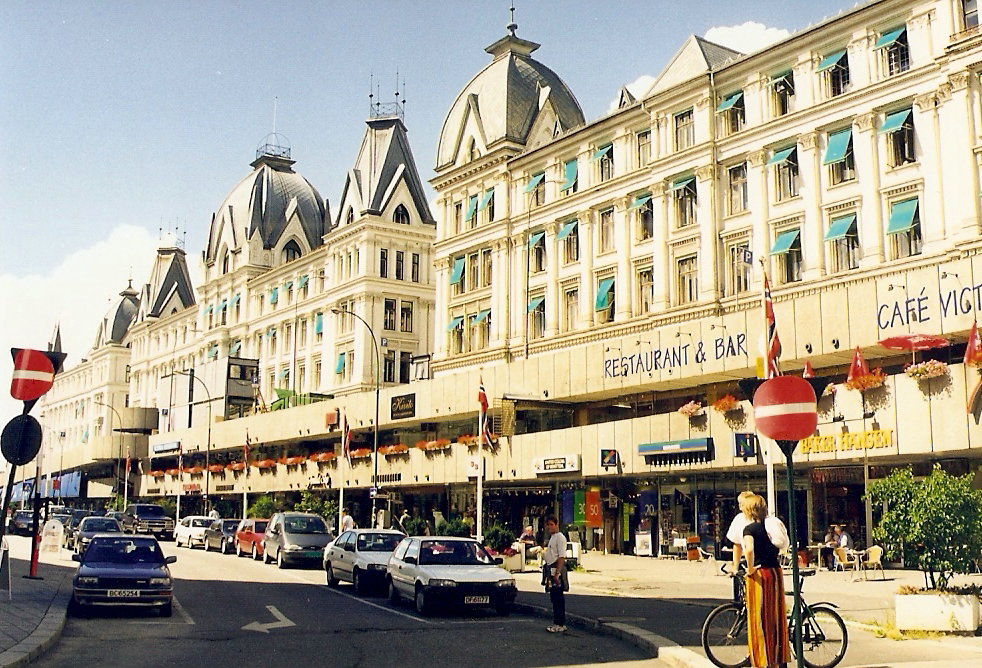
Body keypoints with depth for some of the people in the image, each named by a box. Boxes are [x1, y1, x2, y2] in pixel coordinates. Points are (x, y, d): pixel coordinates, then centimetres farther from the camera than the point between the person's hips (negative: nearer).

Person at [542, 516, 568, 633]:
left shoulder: (560, 537, -12)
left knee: (558, 598, -8)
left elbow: (561, 557, -19)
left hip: (557, 569, -10)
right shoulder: (552, 537, 19)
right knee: (554, 598, 13)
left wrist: (557, 573, -24)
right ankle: (557, 623, 19)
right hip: (551, 569, 10)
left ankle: (560, 625, -5)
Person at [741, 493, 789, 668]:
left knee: (759, 619, 0)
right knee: (775, 616, 14)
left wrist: (750, 568, -17)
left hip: (759, 575, -7)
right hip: (776, 572, 7)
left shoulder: (749, 528, -12)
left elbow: (749, 549, -30)